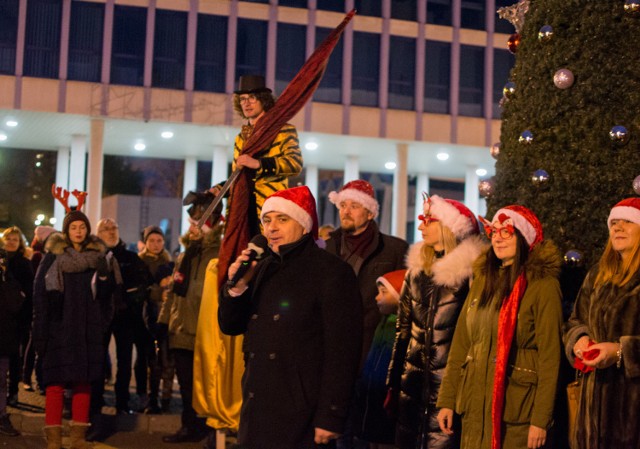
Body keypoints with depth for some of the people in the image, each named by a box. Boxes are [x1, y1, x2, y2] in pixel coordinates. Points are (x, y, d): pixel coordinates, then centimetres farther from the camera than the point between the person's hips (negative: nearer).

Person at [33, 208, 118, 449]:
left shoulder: (98, 255, 10)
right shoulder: (54, 256, 1)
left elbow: (107, 292, 8)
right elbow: (40, 292, -3)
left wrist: (104, 274, -14)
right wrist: (40, 330, -8)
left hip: (89, 329, 3)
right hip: (59, 327, -3)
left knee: (84, 382, 4)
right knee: (56, 382, -5)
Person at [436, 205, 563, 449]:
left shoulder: (543, 285, -8)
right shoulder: (483, 280, 11)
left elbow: (549, 355, -12)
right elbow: (460, 343, 11)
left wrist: (541, 419, -15)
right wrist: (446, 400, 6)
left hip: (517, 412, -5)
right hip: (475, 406, 6)